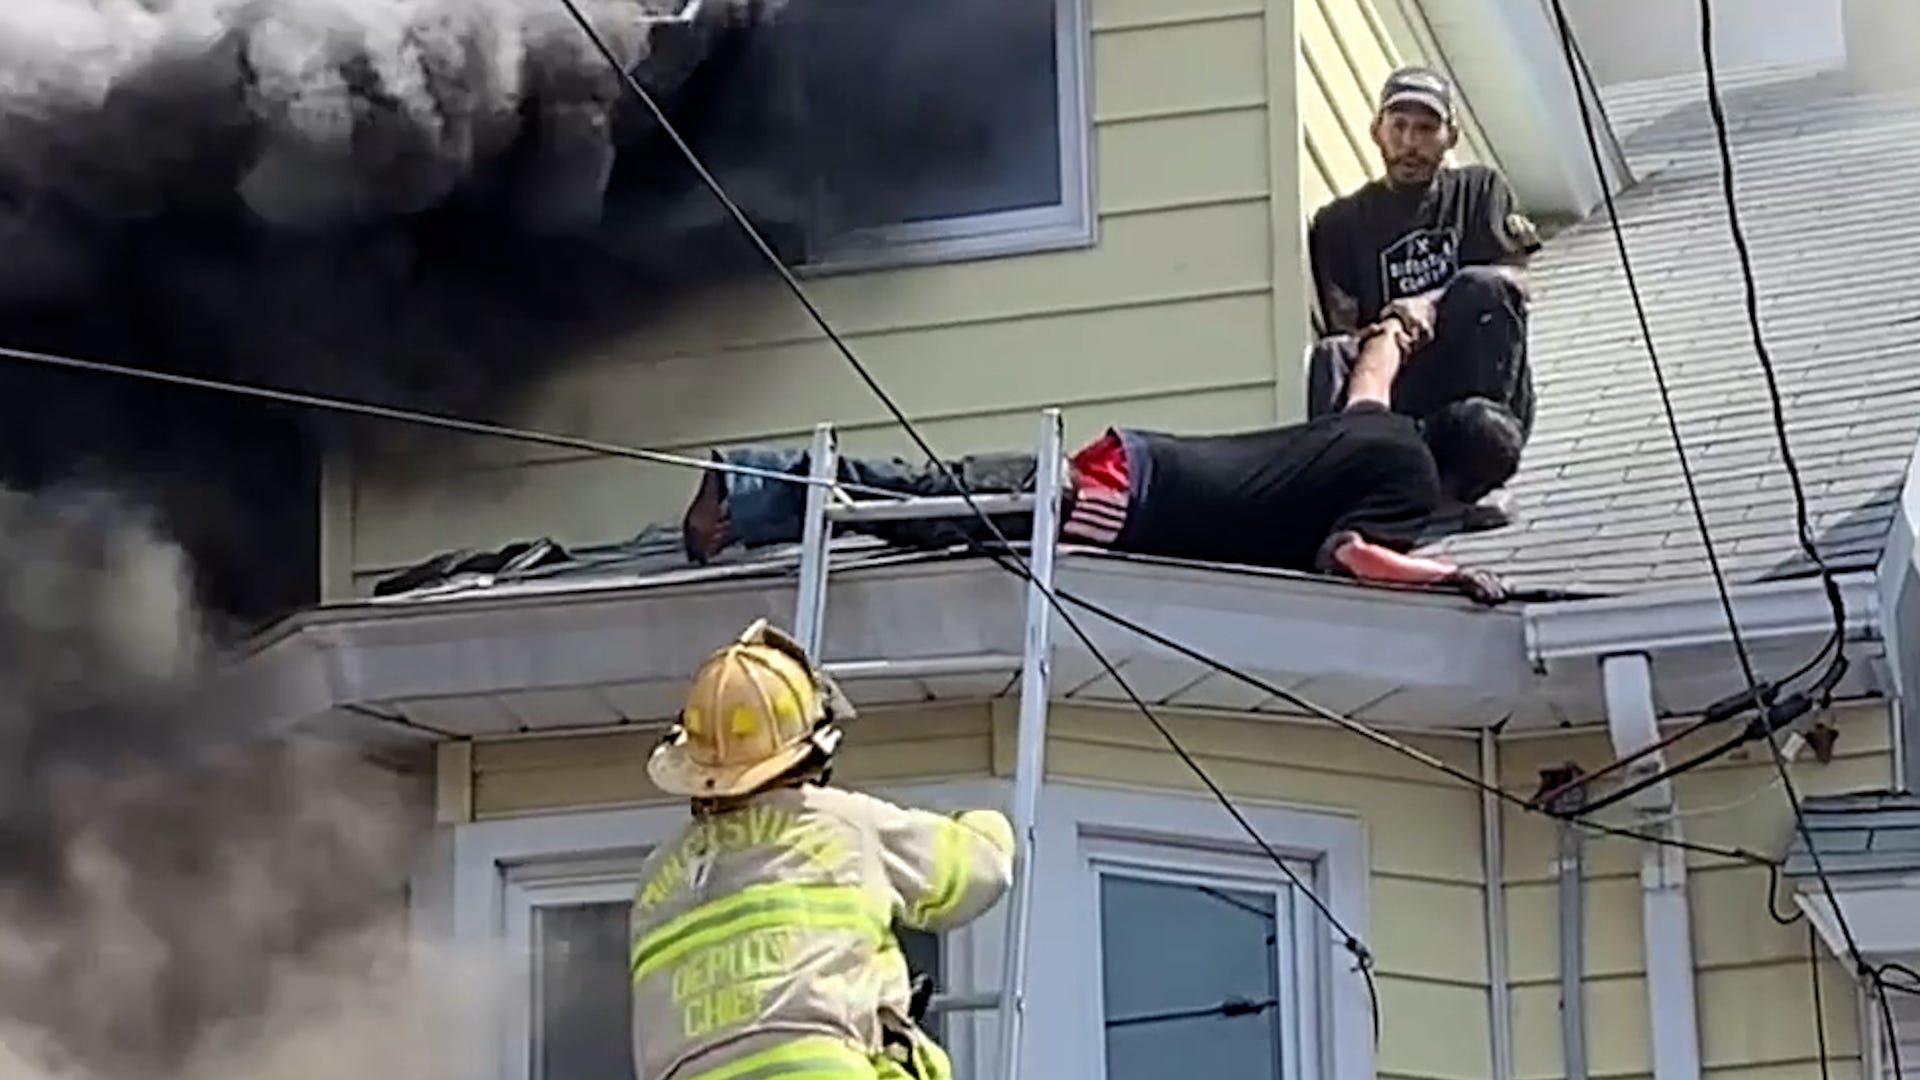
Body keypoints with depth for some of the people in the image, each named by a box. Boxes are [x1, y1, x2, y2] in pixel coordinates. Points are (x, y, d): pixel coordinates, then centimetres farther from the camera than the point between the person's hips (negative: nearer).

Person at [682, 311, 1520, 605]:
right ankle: (749, 502, -14)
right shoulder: (1414, 482, -5)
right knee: (940, 516, -11)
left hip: (1133, 461, 8)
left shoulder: (1383, 431, 18)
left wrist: (1394, 332, 62)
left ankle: (756, 484, 2)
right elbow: (1347, 554, -24)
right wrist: (1452, 575, -15)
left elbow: (1368, 371, 41)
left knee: (938, 494, 7)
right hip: (1127, 502, -8)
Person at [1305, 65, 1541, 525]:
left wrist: (1432, 304, -22)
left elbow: (1513, 279, -4)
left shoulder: (1479, 190, 14)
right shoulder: (1340, 223, 13)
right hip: (1398, 408, 0)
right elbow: (1343, 328, 3)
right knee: (1331, 357, -28)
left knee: (1481, 287, -27)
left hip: (1480, 397, 0)